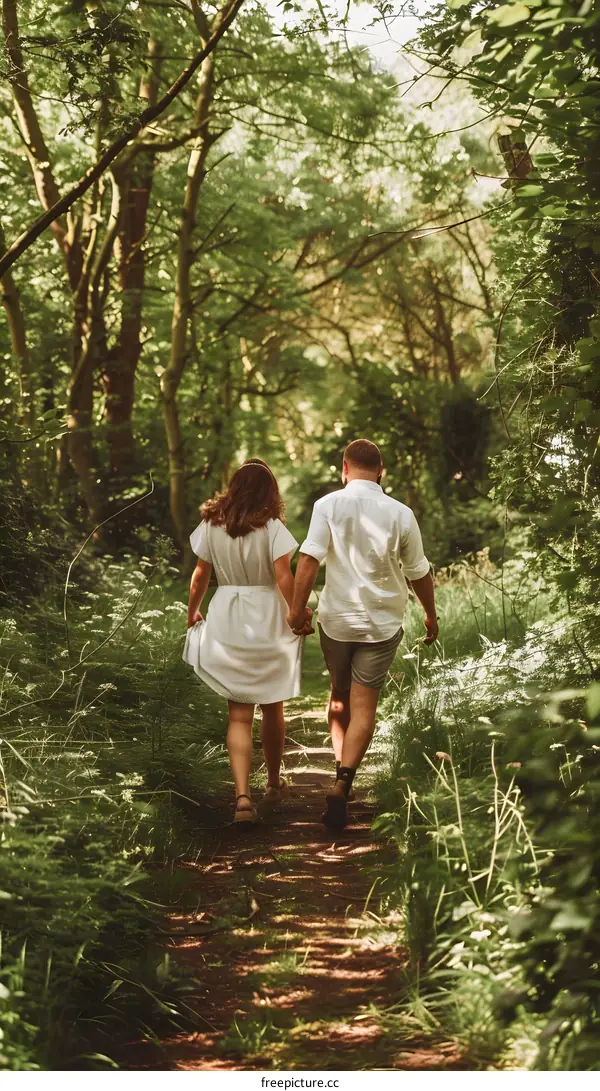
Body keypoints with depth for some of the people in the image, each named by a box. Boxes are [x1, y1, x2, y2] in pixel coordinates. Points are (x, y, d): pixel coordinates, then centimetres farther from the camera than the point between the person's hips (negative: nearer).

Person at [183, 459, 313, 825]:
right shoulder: (271, 528, -10)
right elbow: (284, 578, -17)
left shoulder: (211, 526, -1)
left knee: (239, 715, 3)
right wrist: (298, 615, -7)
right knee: (273, 709, 17)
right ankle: (274, 782, 33)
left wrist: (192, 612, 20)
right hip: (267, 623, -2)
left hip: (227, 626, 2)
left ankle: (243, 795, -11)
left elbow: (200, 576, 6)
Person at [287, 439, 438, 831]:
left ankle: (342, 767, 21)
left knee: (340, 695, 22)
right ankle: (343, 783, -11)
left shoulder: (328, 505, -8)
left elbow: (309, 560, -14)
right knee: (364, 706, 1)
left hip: (336, 618, 1)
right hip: (382, 622, 0)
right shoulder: (400, 514, -5)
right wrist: (431, 615, 17)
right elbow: (419, 573, 3)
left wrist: (297, 609, -6)